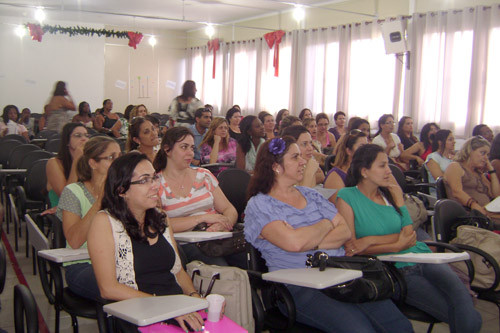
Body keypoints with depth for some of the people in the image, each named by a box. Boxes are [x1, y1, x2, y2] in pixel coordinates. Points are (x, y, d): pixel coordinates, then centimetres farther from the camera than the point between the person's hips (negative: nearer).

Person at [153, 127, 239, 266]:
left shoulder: (203, 175, 15)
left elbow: (230, 210, 11)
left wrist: (223, 224, -13)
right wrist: (203, 217, -15)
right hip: (185, 244, -4)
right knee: (221, 266, -32)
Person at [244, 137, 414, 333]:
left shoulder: (310, 195, 19)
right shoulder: (258, 205, 0)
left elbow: (345, 232, 9)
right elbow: (294, 242, -17)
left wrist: (313, 243, -10)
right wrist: (327, 224, 1)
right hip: (300, 286, -6)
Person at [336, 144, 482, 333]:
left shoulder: (391, 192, 13)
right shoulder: (347, 197, -2)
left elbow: (409, 235, 3)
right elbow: (350, 247, -8)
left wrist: (370, 240, -12)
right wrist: (396, 246, -11)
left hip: (420, 256, 5)